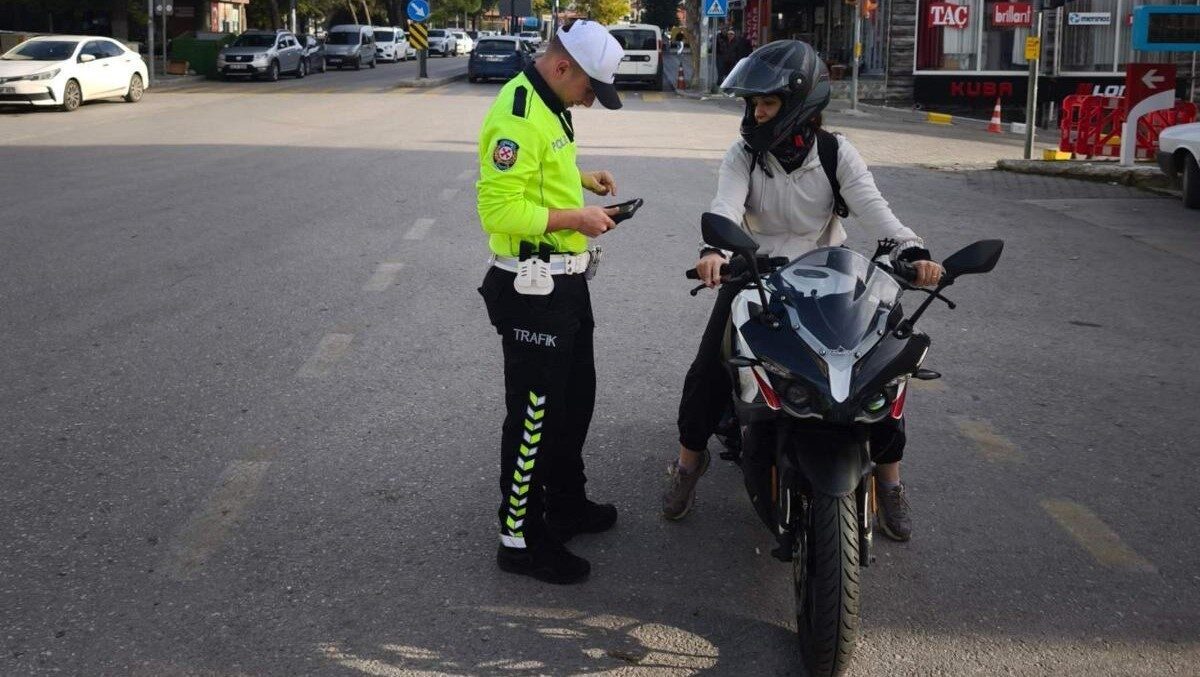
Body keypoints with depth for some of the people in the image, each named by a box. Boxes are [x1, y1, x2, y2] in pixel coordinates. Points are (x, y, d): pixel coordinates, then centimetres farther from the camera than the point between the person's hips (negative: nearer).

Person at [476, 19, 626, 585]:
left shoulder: (548, 106, 11)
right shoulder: (517, 116, -22)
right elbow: (500, 208, -28)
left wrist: (582, 179, 12)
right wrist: (577, 218, -22)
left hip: (565, 282, 11)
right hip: (532, 290, -11)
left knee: (575, 397, 21)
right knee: (534, 413, -1)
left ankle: (565, 504, 38)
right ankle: (520, 538, 11)